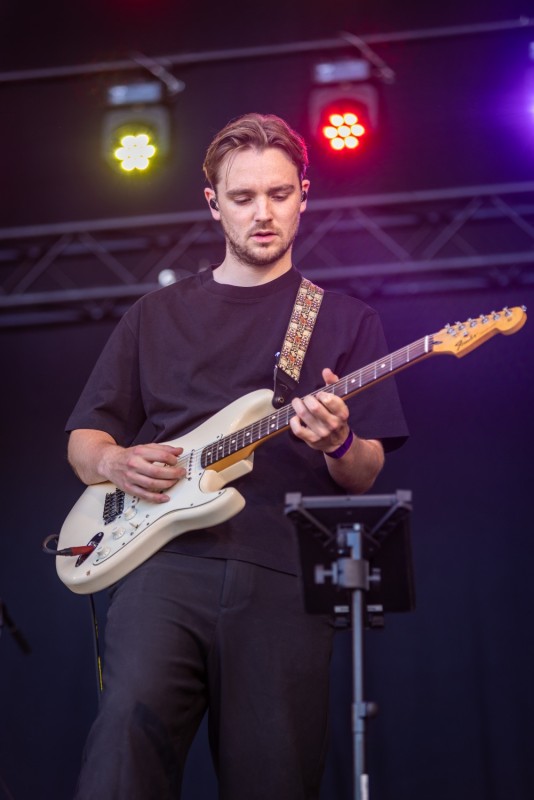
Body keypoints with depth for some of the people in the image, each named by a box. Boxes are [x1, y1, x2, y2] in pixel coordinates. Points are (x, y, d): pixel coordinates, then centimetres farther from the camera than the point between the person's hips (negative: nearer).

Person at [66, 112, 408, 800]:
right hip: (164, 558, 0)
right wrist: (115, 463, -3)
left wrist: (339, 445, -13)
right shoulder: (157, 315, 21)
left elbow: (366, 477, 11)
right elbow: (83, 438, 21)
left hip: (285, 575, 0)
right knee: (132, 723, -26)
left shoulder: (345, 320, 16)